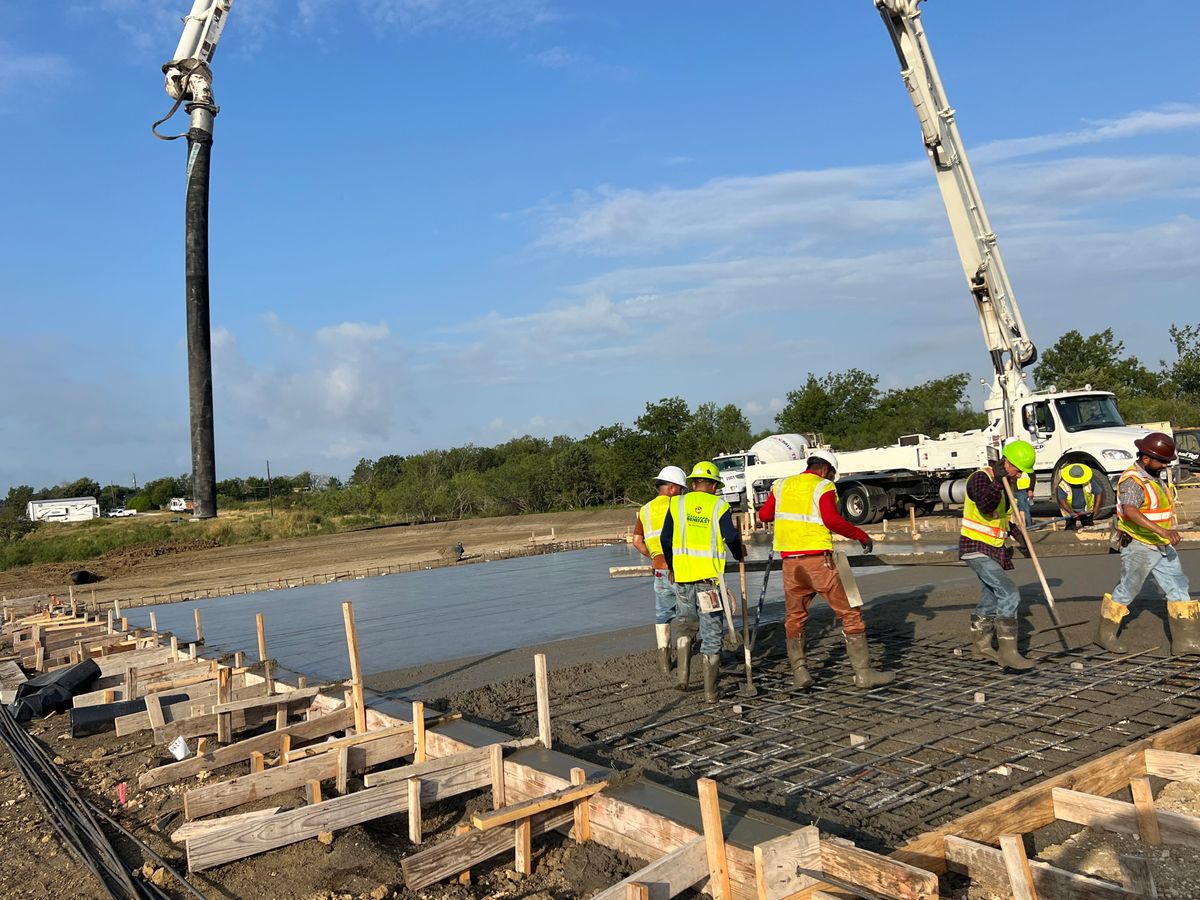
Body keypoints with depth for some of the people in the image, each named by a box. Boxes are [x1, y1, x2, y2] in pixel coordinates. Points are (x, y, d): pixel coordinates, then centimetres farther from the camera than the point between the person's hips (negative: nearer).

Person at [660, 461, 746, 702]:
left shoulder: (677, 504, 6)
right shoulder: (719, 506, 0)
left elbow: (666, 539, 7)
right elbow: (732, 538, -6)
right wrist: (740, 555, 16)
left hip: (682, 576, 2)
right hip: (710, 576, -2)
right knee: (711, 633, 5)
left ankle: (683, 675, 12)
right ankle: (710, 692, 8)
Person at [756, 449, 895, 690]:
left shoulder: (782, 485, 12)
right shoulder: (823, 487, -3)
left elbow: (763, 515, 16)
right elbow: (831, 519, -19)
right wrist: (861, 535, -9)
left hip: (790, 561, 5)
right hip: (817, 560, -5)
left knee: (795, 617, 18)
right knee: (849, 614, 4)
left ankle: (800, 673, 15)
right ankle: (863, 673, 5)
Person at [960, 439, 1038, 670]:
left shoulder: (1006, 483, 11)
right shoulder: (980, 478, -17)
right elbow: (985, 506, -36)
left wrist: (1010, 528, 9)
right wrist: (998, 482, -45)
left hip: (995, 549, 10)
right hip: (976, 549, -10)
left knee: (992, 598, 19)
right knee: (1009, 594, -19)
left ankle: (982, 644, 34)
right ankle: (1008, 651, -16)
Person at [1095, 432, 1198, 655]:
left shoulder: (1158, 475, 9)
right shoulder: (1133, 480, -21)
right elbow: (1130, 511, -38)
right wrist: (1161, 530, -46)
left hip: (1163, 547, 9)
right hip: (1139, 547, -8)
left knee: (1179, 588, 4)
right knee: (1127, 591, 2)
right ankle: (1105, 634, 16)